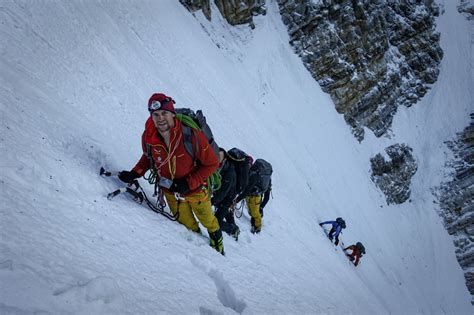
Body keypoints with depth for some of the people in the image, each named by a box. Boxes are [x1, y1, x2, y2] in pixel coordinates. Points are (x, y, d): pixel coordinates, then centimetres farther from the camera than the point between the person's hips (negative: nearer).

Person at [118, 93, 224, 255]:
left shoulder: (192, 135, -32)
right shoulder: (148, 137, -21)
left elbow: (212, 164, -21)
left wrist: (189, 183, -26)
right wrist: (135, 173, -13)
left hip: (196, 190, -2)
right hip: (170, 192, 2)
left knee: (207, 221, 23)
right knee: (187, 225, 22)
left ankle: (218, 244, 52)